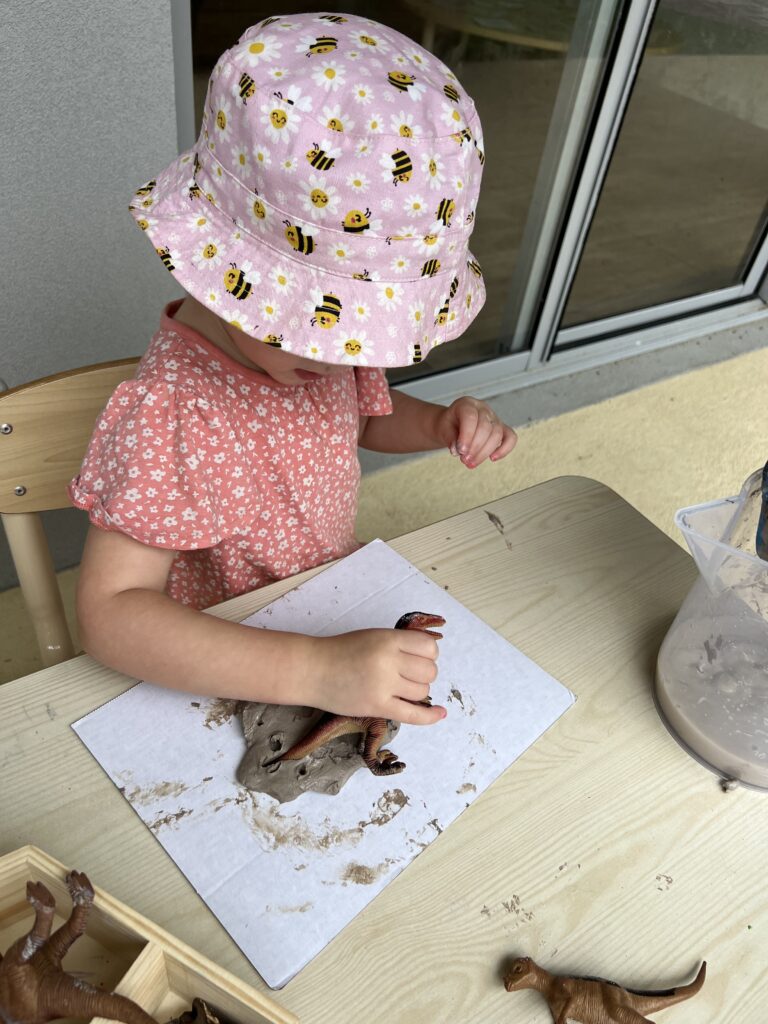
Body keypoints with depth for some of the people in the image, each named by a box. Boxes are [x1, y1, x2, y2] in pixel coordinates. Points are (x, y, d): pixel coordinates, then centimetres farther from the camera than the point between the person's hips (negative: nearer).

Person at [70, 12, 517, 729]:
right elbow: (109, 613, -35)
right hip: (229, 667, -6)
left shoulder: (322, 331, -7)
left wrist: (443, 424, -8)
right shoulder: (168, 417, -30)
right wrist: (317, 670, -44)